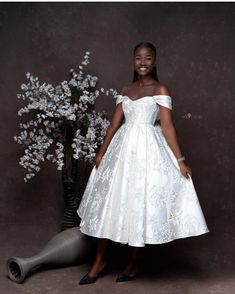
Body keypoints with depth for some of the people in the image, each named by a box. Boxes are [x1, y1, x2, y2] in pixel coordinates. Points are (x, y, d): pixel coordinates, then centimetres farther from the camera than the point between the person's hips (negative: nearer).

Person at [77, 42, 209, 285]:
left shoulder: (161, 89, -3)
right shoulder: (125, 90, 11)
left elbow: (167, 127, -8)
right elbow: (115, 123, 10)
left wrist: (180, 160, -14)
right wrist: (102, 152, 8)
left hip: (148, 149, -4)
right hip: (123, 148, 5)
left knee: (140, 205, 3)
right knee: (109, 202, 5)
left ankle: (134, 263, 20)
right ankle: (99, 262, 17)